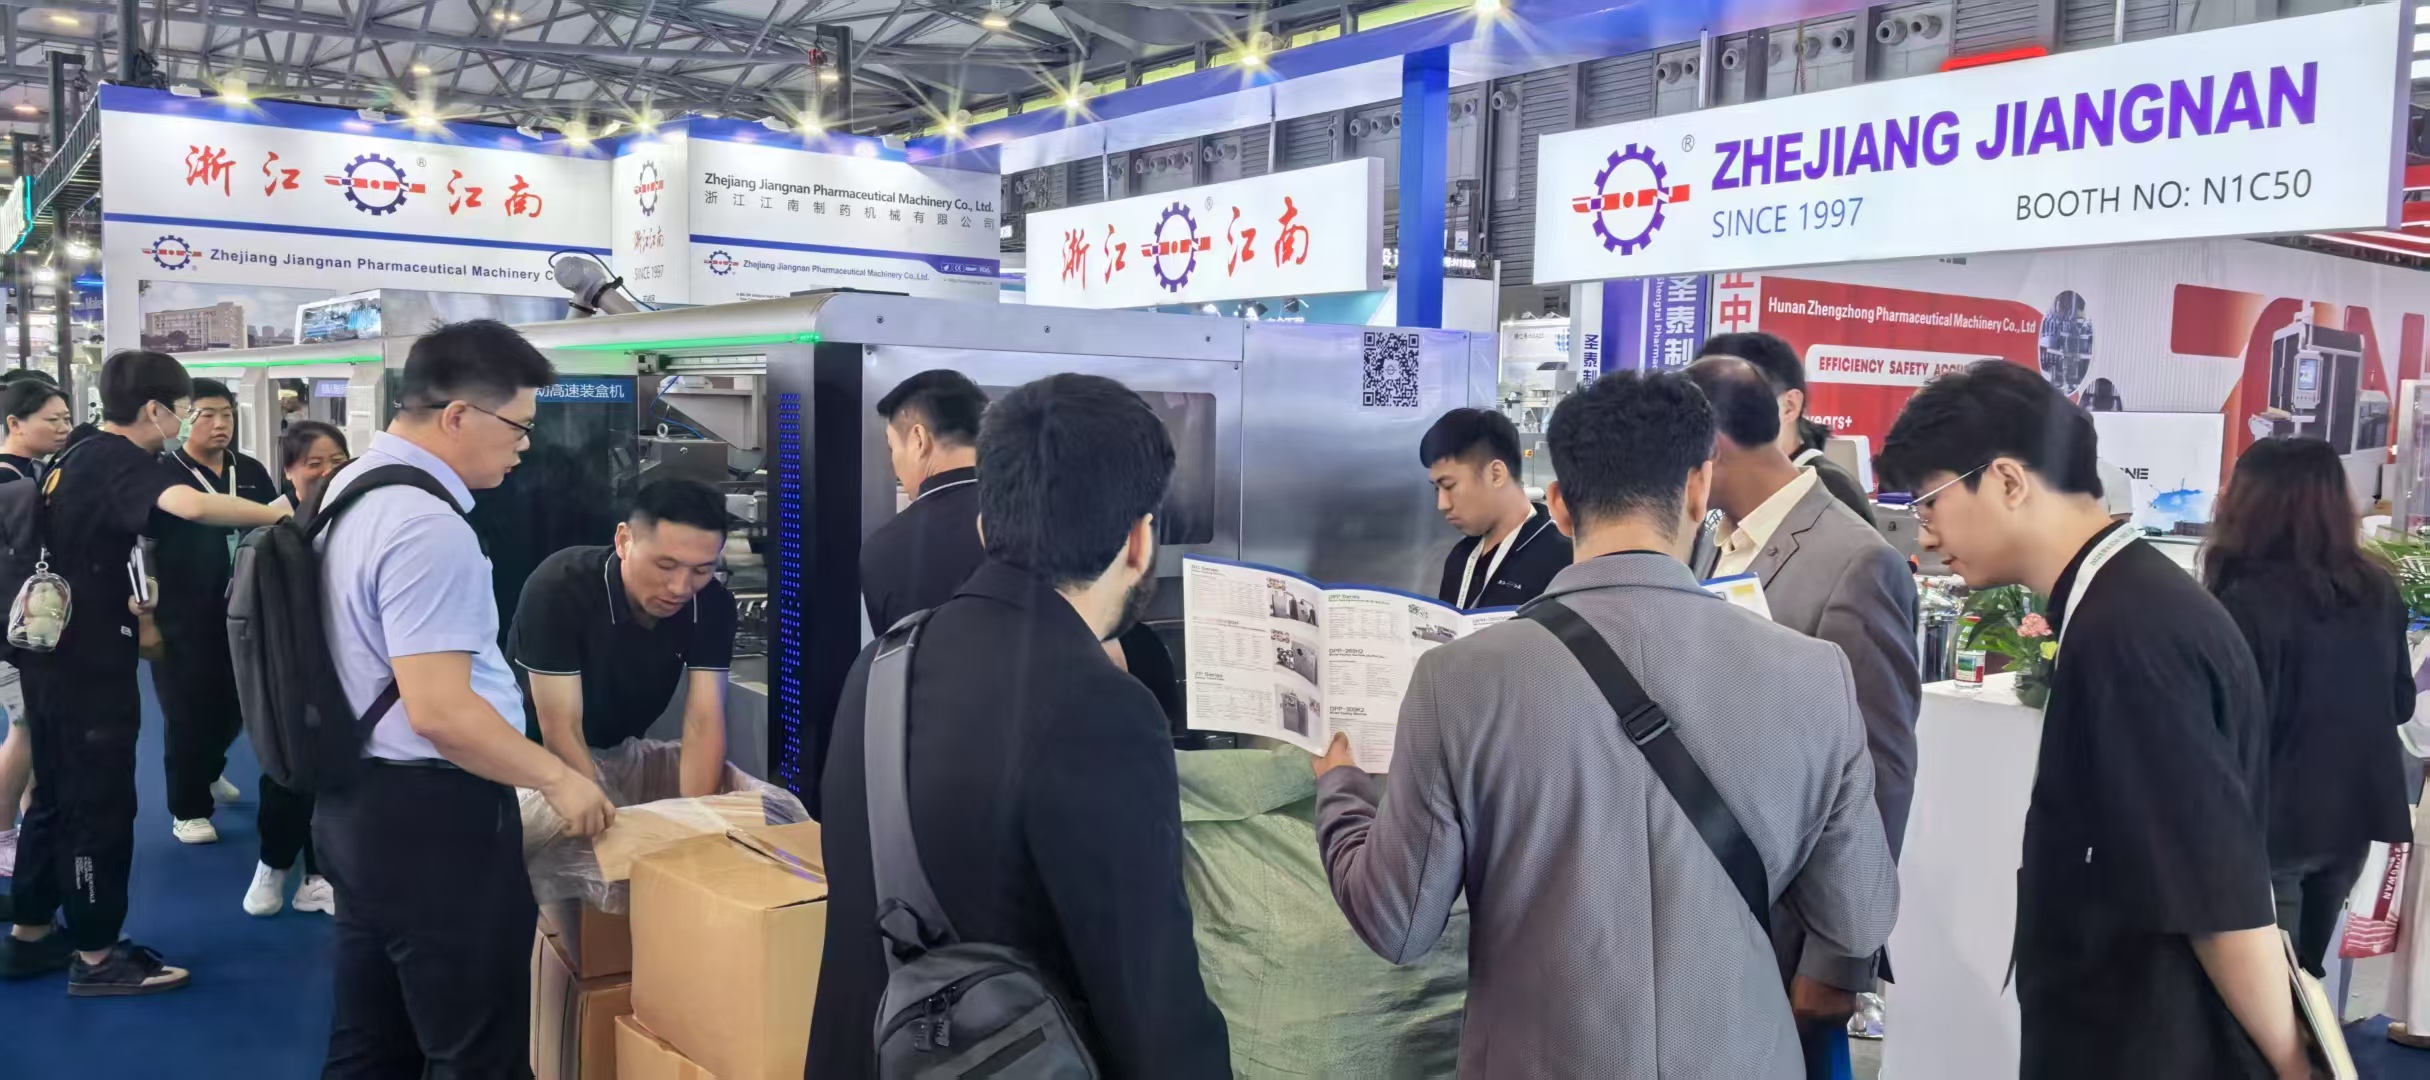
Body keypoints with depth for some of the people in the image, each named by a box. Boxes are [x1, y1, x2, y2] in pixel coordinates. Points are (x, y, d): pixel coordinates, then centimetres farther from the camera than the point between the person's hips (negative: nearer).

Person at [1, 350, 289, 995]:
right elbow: (191, 505, -41)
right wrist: (279, 516, -32)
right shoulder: (124, 463, -18)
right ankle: (96, 957, 8)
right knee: (100, 804, -1)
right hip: (91, 664, -10)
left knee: (56, 796, 18)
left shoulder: (75, 459, 12)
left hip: (53, 655, 10)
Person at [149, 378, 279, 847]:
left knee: (236, 704, 15)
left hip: (239, 614, 5)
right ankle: (188, 808, 19)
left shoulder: (252, 473, 6)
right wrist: (146, 615, -11)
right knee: (187, 712, 4)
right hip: (181, 618, -5)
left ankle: (208, 772, 43)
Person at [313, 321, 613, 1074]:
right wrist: (557, 779, -14)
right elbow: (439, 712, -26)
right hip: (430, 816, -10)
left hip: (360, 800, 10)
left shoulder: (353, 485, 10)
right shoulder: (428, 527, -23)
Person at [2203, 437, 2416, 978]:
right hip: (2357, 811, 6)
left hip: (2276, 819, -6)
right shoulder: (2378, 588, 1)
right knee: (2307, 971, 22)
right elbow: (2400, 703, 11)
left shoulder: (2250, 601, -20)